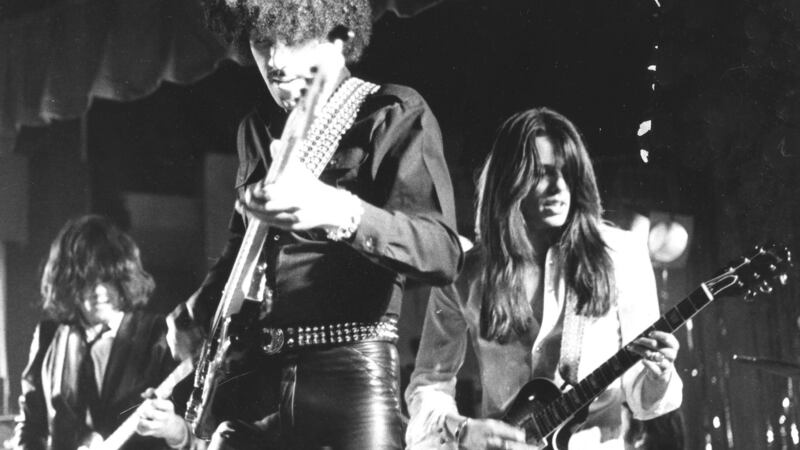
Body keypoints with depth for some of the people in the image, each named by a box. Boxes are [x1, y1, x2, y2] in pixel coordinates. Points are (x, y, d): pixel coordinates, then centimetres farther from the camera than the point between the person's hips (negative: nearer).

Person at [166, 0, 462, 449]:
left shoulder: (394, 115, -6)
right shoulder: (258, 128, 14)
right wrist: (195, 316, 17)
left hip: (353, 373, -6)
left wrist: (340, 213, -34)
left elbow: (445, 254, -20)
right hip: (256, 375, 6)